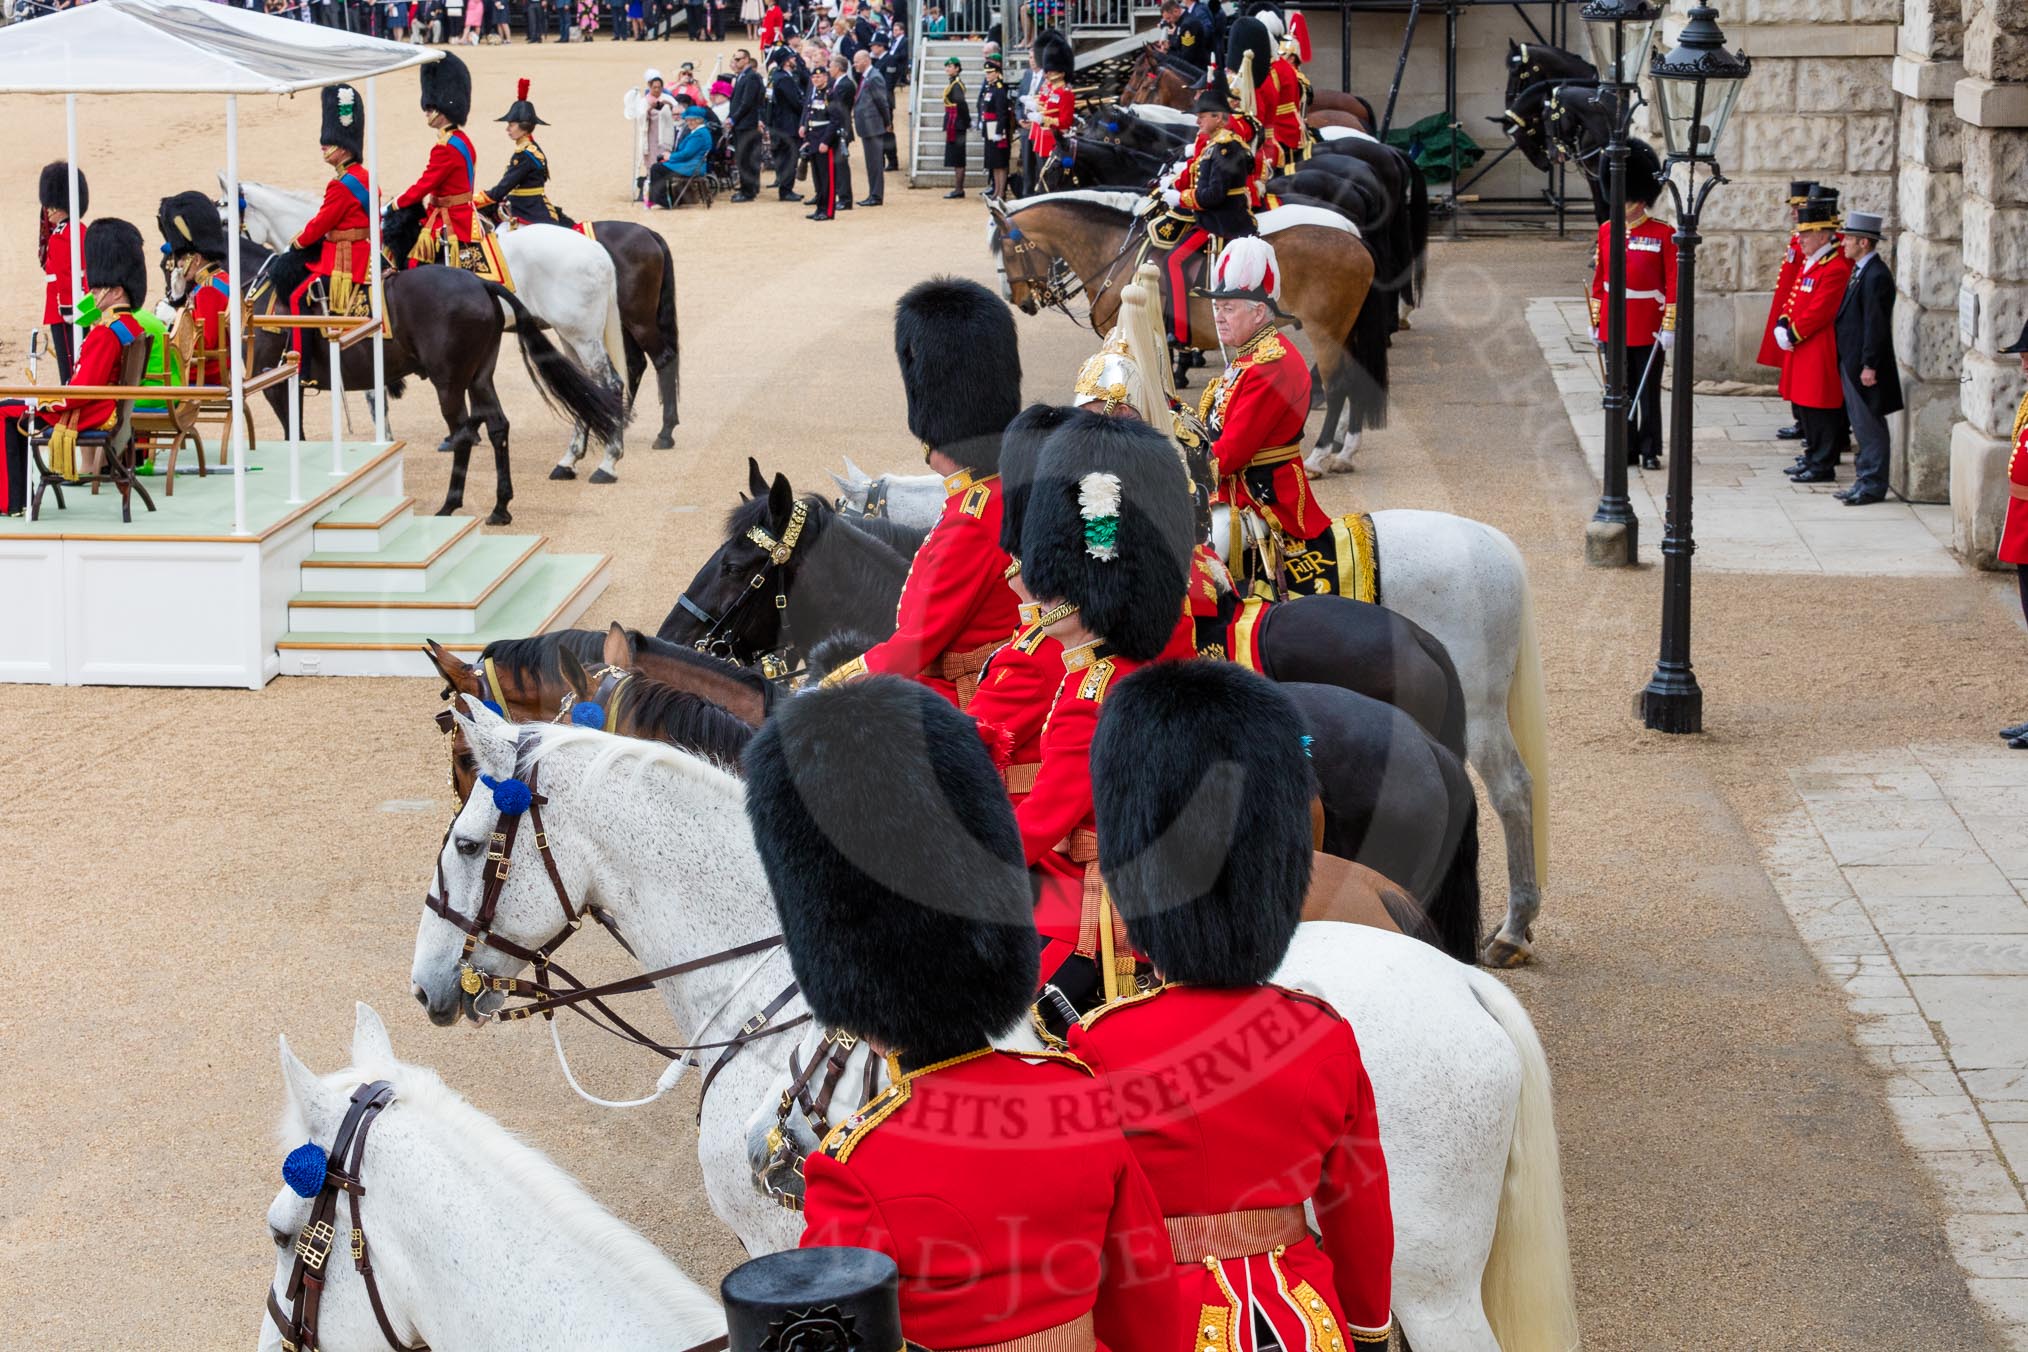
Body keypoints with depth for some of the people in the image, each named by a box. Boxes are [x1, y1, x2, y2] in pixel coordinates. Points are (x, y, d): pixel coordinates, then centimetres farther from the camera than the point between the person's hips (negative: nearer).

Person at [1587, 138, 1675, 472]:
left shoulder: (1664, 235, -8)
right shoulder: (1606, 231, 4)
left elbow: (1673, 284, -7)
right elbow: (1599, 279, 9)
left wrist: (1669, 327, -10)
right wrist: (1595, 320, 8)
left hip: (1648, 329, -4)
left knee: (1648, 392, 4)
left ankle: (1651, 451, 13)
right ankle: (1626, 449, 16)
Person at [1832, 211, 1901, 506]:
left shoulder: (1876, 276, -18)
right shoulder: (1861, 271, 12)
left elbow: (1876, 325, -20)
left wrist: (1869, 366, -20)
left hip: (1864, 365, -10)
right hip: (1852, 363, 10)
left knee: (1869, 426, -2)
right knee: (1861, 425, 14)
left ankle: (1873, 485, 3)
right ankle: (1865, 480, 21)